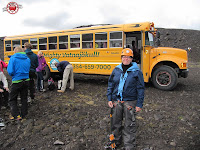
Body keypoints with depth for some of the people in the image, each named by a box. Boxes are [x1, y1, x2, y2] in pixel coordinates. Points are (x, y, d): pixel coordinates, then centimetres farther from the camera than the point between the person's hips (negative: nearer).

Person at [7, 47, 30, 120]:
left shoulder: (13, 58, -11)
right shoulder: (27, 59, 4)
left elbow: (10, 71, -16)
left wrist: (14, 75, 3)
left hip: (17, 82, -5)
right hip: (26, 81, 5)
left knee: (12, 99, 11)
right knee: (24, 98, 16)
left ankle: (16, 115, 5)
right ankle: (23, 115, 23)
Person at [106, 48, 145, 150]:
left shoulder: (136, 71, -5)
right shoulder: (116, 70, 4)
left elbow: (140, 89, -4)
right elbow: (110, 85, 10)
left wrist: (139, 104, -6)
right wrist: (109, 99, 4)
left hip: (130, 102, -3)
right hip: (116, 101, 4)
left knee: (129, 125, 6)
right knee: (115, 122, 16)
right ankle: (115, 142, 37)